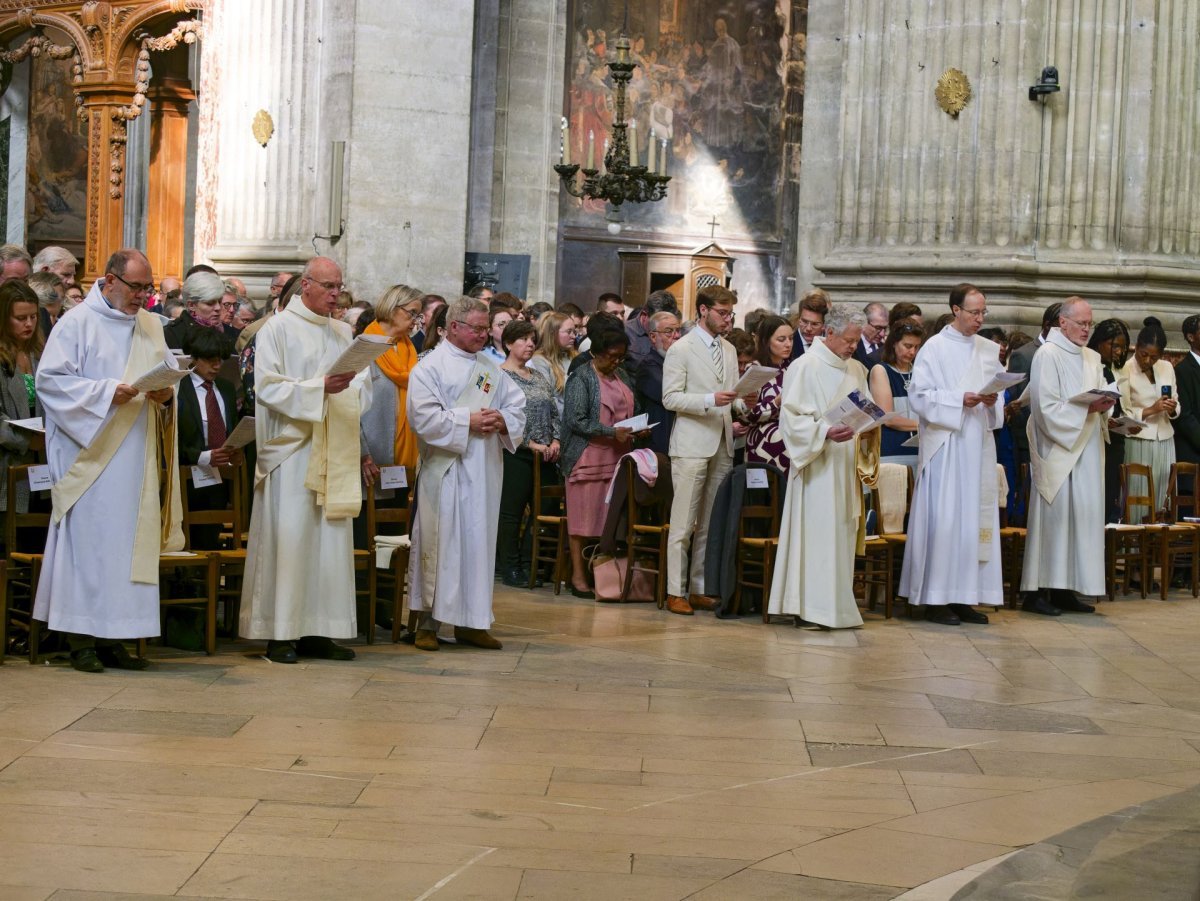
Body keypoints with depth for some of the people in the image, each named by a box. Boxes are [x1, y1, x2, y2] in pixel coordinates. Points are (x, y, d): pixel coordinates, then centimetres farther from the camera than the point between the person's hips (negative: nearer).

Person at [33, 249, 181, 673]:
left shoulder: (151, 327, 15)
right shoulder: (77, 323, -3)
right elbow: (49, 379, -8)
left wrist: (166, 394, -5)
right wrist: (105, 392, -18)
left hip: (137, 457, 6)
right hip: (91, 454, -6)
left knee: (130, 540, 5)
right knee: (88, 539, -6)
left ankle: (113, 636, 10)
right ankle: (82, 641, -1)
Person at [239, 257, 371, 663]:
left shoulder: (344, 333, 17)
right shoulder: (278, 329, 0)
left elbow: (363, 387, 15)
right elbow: (268, 387, -9)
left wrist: (350, 388, -8)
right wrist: (320, 387, -18)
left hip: (334, 453, 6)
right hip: (291, 450, -6)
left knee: (331, 538, 4)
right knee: (288, 538, -7)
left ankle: (318, 631, 10)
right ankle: (280, 634, -2)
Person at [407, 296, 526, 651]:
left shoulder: (491, 369, 15)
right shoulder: (430, 367, -3)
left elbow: (518, 405, 16)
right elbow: (424, 416, -13)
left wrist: (503, 420, -5)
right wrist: (468, 422, -15)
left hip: (484, 472, 5)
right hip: (445, 471, -5)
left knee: (479, 542, 6)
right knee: (441, 542, -3)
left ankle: (471, 622, 12)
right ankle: (428, 622, 4)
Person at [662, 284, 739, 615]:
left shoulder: (729, 350, 18)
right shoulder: (681, 349, -4)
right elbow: (670, 398, -10)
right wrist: (711, 400, -21)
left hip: (722, 445, 6)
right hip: (692, 446, -6)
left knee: (711, 524, 7)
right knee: (683, 523, -5)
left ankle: (700, 589, 13)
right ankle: (675, 591, 0)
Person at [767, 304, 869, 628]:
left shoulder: (856, 370, 14)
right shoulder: (805, 367, -8)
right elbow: (791, 418, -11)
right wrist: (825, 432, -24)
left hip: (846, 466, 7)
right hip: (817, 465, -7)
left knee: (843, 534, 8)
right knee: (818, 533, -8)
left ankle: (838, 604, 14)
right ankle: (813, 607, -4)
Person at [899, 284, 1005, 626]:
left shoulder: (989, 350, 13)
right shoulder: (934, 348, -3)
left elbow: (1000, 394, 17)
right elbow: (919, 395, -9)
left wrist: (992, 401, -6)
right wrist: (959, 401, -18)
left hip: (978, 445, 6)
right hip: (944, 446, -6)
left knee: (976, 518, 5)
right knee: (943, 518, -7)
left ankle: (964, 597, 11)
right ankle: (937, 600, -1)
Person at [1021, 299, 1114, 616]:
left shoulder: (1092, 359, 16)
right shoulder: (1047, 355, -7)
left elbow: (1102, 401, 18)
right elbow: (1047, 408, -13)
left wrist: (1104, 405, -4)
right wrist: (1087, 408, -18)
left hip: (1087, 452, 7)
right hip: (1057, 451, -7)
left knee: (1082, 517, 4)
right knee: (1053, 518, -6)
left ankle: (1064, 590, 9)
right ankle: (1036, 592, -1)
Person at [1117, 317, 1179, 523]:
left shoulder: (1167, 368, 10)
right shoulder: (1125, 371, -6)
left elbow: (1177, 408, 15)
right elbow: (1123, 414, -8)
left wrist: (1172, 409, -7)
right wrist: (1151, 410, -20)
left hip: (1165, 441, 5)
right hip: (1138, 442, -5)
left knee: (1162, 497, 3)